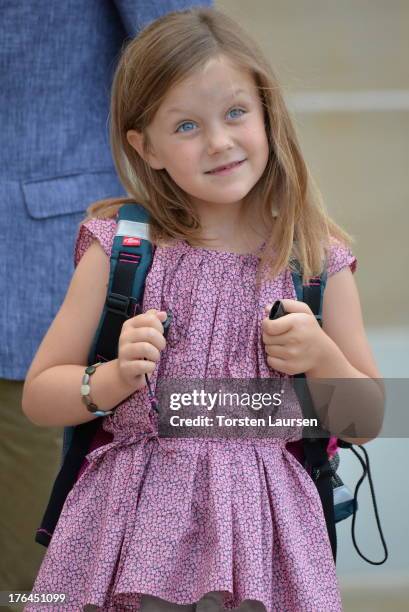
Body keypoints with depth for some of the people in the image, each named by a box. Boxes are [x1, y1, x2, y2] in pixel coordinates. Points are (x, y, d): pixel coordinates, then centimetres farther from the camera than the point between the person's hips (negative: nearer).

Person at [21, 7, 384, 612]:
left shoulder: (318, 263, 3)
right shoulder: (121, 250, 1)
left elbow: (366, 422, 10)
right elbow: (38, 395, 6)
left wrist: (320, 356, -8)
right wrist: (113, 379, -13)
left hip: (260, 533, 0)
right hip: (133, 530, 0)